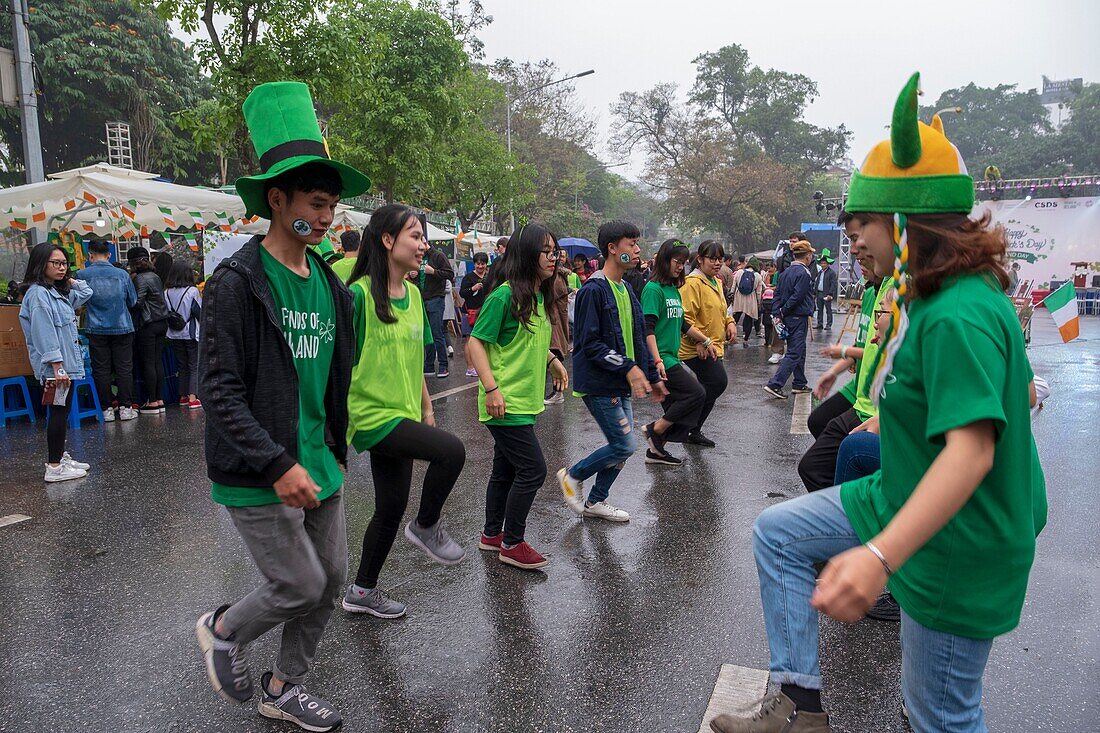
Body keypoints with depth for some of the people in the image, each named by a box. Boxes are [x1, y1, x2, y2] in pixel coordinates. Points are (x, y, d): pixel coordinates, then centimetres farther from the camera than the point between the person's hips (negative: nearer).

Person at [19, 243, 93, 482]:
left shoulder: (57, 291, 14)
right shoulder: (38, 294, -14)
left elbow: (85, 293, 28)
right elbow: (44, 333, -20)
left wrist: (69, 279, 13)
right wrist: (57, 367, -23)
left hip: (66, 363, 9)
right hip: (55, 366, -9)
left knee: (63, 411, 15)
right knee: (59, 412, -6)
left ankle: (61, 457, 24)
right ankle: (54, 468, -1)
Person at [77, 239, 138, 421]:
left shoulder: (82, 275, -4)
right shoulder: (122, 274, -1)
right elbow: (133, 301, 8)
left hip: (97, 329, -1)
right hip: (122, 327, 1)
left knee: (101, 370, 6)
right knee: (124, 369, 5)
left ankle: (107, 408, 7)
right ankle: (125, 407, 6)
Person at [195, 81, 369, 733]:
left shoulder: (329, 284, 7)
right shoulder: (239, 283, -14)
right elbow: (219, 390, -18)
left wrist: (336, 452, 16)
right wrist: (278, 465, -23)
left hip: (317, 464, 7)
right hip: (259, 478, -7)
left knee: (332, 580, 12)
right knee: (301, 587, 0)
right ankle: (224, 630, 32)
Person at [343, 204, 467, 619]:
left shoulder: (412, 294, 9)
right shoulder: (360, 294, -15)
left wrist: (427, 410, 18)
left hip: (402, 415, 8)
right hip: (372, 415, -8)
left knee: (391, 509, 13)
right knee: (451, 450, -24)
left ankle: (362, 592, 31)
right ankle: (427, 527, 2)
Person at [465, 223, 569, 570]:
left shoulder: (539, 295, 10)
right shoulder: (505, 295, -16)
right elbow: (475, 344, -17)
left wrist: (553, 360, 15)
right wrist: (492, 389, -23)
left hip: (525, 400, 9)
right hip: (505, 402, -9)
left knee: (506, 469, 17)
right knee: (533, 469, -6)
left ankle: (492, 534, 31)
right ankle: (512, 544, 9)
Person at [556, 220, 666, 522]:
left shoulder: (625, 290, 13)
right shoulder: (594, 290, -16)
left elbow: (638, 337, 18)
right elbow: (590, 343, -20)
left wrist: (652, 376, 17)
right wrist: (628, 367, -23)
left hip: (622, 384, 9)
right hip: (600, 384, -9)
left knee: (621, 446, 11)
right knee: (625, 445, -7)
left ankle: (595, 500, 26)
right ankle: (573, 475, 13)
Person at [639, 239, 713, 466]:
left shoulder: (674, 289, 15)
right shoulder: (653, 289, -12)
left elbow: (682, 324, 25)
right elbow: (648, 328, -19)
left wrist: (705, 340, 26)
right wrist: (657, 360, -25)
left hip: (671, 357, 9)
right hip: (660, 358, -9)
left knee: (675, 407, 10)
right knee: (696, 394, -12)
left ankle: (656, 449, 20)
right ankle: (655, 429, -3)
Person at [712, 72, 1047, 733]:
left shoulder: (959, 318, -28)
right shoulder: (930, 296, 4)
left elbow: (971, 451, -38)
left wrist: (880, 555, -48)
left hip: (955, 544, -10)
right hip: (902, 499, 10)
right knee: (777, 532, 11)